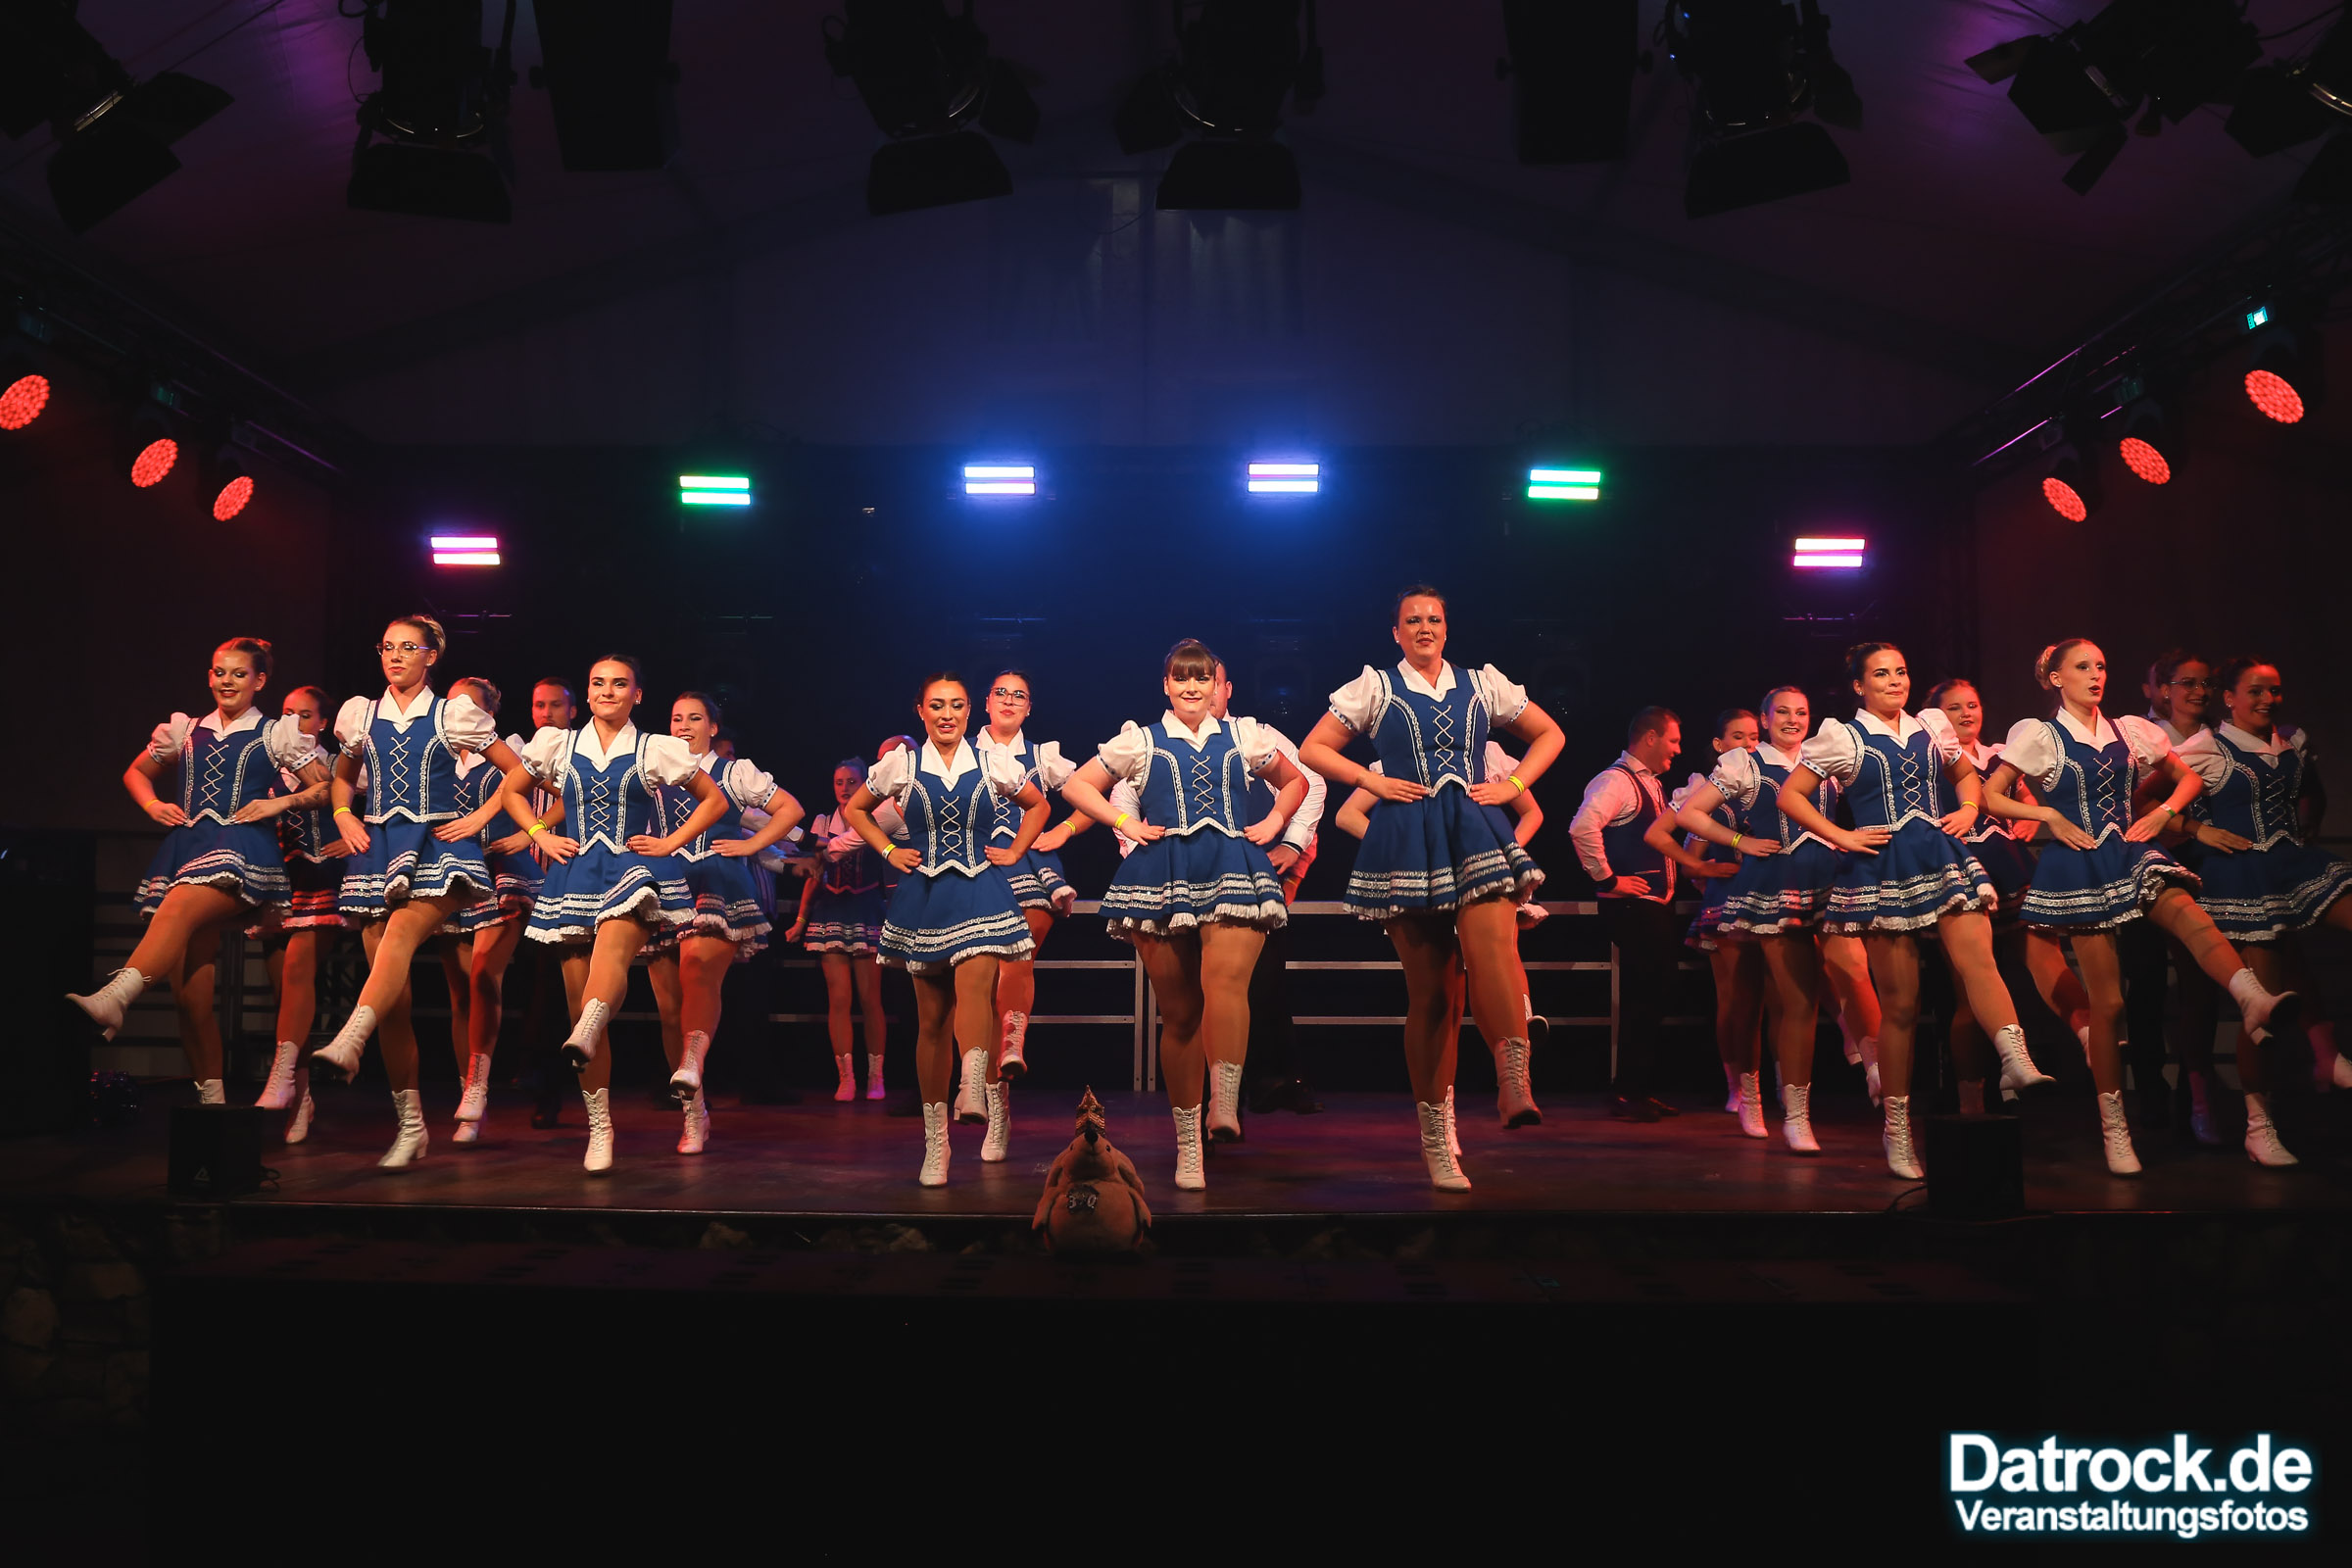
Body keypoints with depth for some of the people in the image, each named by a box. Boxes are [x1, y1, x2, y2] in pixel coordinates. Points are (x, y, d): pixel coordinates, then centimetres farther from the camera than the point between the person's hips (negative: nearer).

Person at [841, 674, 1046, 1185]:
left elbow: (1037, 804, 21)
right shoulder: (900, 763, 5)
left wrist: (1015, 852, 10)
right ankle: (934, 1141, 7)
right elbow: (854, 808, 19)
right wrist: (889, 852, 8)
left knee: (974, 987, -27)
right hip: (923, 897, 1)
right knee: (932, 1018, 2)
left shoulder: (993, 763, 5)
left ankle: (975, 1094, -42)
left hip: (979, 893, 0)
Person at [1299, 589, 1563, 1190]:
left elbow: (1548, 734, 25)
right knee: (1429, 989, -2)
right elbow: (1313, 749, 11)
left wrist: (1514, 784, 10)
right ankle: (1434, 1132, 6)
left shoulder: (1482, 684, 16)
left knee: (1494, 948, -27)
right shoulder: (1374, 687, 12)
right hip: (1407, 843, -1)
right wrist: (1373, 781, 0)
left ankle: (1514, 1083, -36)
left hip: (1475, 833, 1)